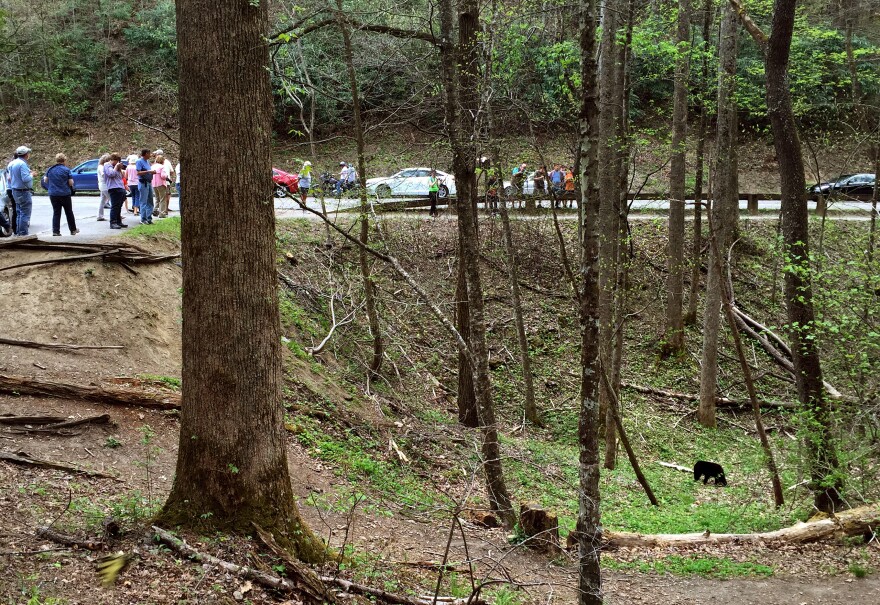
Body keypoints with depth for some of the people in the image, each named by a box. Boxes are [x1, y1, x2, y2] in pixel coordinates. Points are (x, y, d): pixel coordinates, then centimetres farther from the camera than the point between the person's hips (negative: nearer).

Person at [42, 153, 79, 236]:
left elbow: (45, 180, 11)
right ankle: (73, 230, 18)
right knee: (69, 212, 10)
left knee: (56, 213, 6)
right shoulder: (66, 170, -9)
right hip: (65, 194, -3)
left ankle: (55, 231, -2)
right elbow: (71, 183, -9)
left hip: (53, 194, 3)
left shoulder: (50, 170, 3)